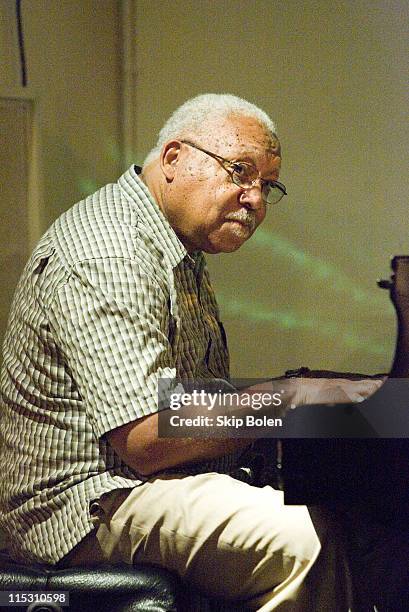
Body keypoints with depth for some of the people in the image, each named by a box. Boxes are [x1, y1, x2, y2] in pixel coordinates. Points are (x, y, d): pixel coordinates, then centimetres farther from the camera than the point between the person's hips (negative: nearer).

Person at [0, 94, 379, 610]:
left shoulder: (182, 251, 17)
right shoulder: (105, 258, -18)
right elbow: (147, 440, -24)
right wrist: (286, 402, -18)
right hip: (88, 497, -10)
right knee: (302, 538, -30)